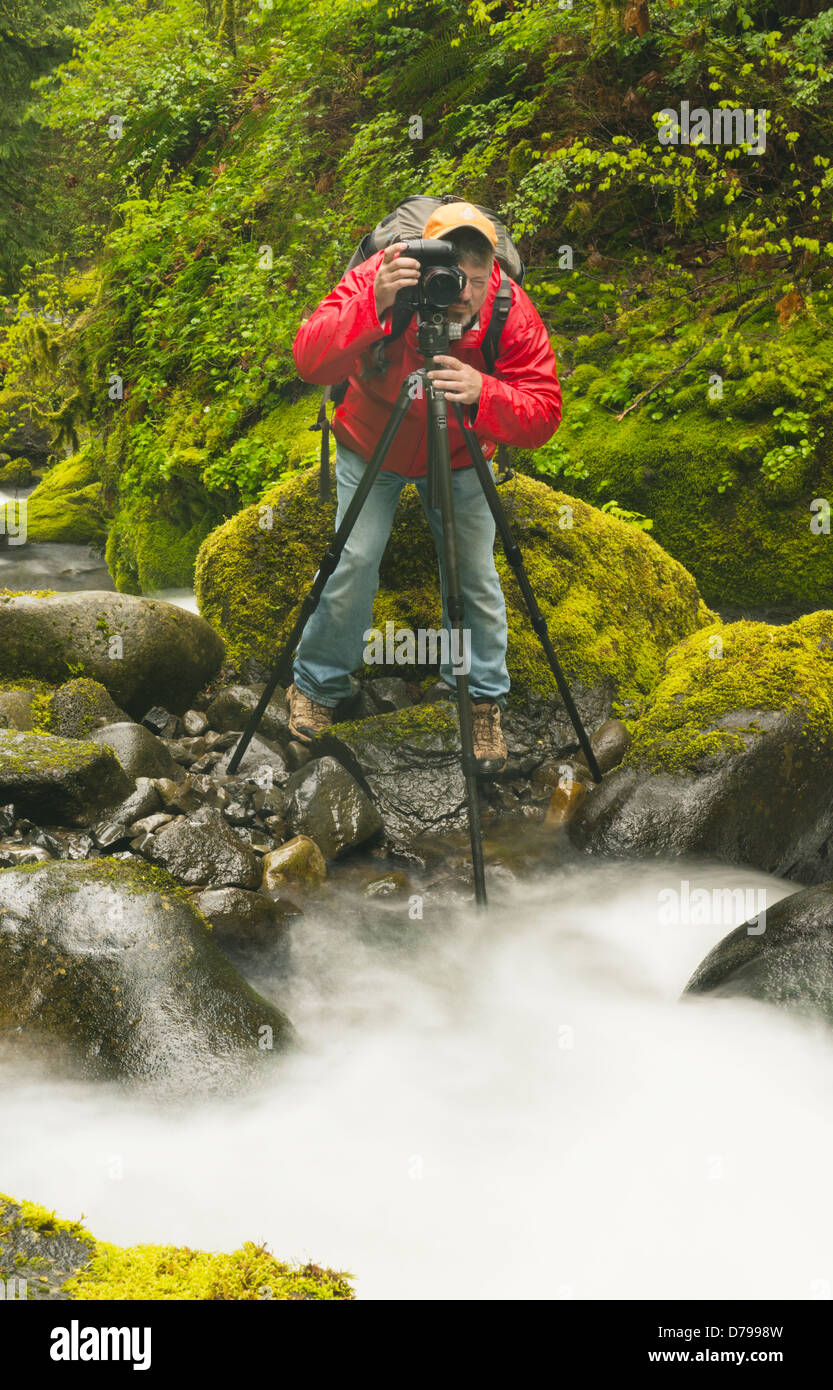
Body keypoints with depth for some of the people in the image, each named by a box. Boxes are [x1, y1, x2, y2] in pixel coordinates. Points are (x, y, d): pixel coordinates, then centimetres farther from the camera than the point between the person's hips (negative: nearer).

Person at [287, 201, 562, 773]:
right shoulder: (376, 279, -31)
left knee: (475, 571, -2)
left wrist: (483, 394, -50)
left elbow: (544, 415, -30)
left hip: (459, 457, 1)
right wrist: (373, 308, -58)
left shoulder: (513, 314, -28)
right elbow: (310, 359, -42)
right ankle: (317, 686, 17)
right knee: (354, 559, -8)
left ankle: (484, 701, 22)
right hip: (371, 447, -1)